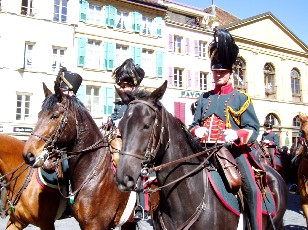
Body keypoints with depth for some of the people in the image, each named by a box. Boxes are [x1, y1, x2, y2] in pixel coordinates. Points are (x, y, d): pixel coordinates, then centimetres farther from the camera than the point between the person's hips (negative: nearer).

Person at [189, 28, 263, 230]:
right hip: (207, 150, 4)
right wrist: (197, 131, -9)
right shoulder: (204, 99, 14)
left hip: (234, 150, -3)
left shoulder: (241, 99, 3)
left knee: (252, 189, -20)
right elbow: (194, 124, 16)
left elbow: (253, 129, -1)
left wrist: (236, 134, -22)